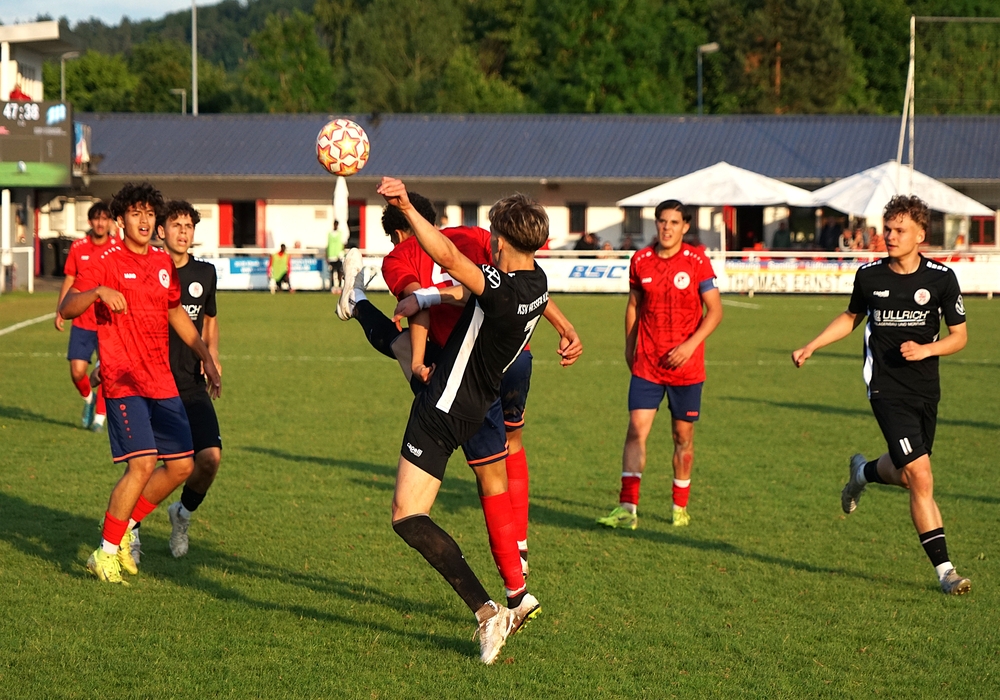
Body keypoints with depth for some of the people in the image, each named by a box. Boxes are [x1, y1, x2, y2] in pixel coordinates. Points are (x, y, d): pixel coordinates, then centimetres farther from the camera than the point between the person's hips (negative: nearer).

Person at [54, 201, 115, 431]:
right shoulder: (78, 248, 2)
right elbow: (69, 280, 9)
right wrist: (60, 311, 4)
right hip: (82, 321, 1)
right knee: (77, 371, -5)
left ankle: (99, 416, 11)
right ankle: (88, 398, 26)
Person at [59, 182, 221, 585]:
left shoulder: (163, 264, 12)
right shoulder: (109, 263, -6)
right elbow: (66, 309, -15)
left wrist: (206, 356, 27)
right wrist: (98, 291, -33)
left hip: (162, 382, 7)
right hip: (124, 382, -7)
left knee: (181, 466, 4)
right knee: (142, 464, -17)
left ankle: (125, 526, 22)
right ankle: (106, 552, -5)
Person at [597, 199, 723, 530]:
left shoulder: (697, 262, -6)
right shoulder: (640, 261, 2)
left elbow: (715, 311, -5)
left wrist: (690, 344, -17)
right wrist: (629, 347, 16)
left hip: (686, 367, -1)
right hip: (646, 364, 1)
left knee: (683, 436, 8)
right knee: (636, 429, -10)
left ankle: (680, 508, 22)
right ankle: (627, 509, -12)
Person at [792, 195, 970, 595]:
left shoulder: (941, 278, -4)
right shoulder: (869, 275, -2)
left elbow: (959, 337, 2)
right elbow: (852, 317, 18)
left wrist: (926, 349, -16)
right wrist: (811, 347, 13)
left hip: (926, 390, 2)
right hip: (887, 390, -2)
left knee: (905, 473, 13)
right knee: (921, 478, -14)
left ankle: (863, 472, 49)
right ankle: (944, 570, -7)